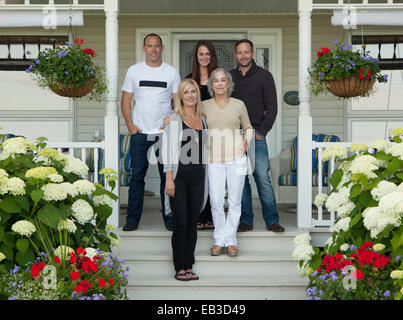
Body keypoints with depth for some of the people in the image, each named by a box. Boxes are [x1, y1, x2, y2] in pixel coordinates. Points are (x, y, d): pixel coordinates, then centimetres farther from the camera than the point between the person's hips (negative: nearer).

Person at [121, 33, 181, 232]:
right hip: (139, 133, 0)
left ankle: (169, 218, 11)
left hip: (165, 133, 0)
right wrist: (130, 125, -3)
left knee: (168, 176, 2)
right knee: (137, 176, 1)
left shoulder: (172, 72, 6)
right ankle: (133, 219, 9)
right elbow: (125, 100, 8)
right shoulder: (134, 71, 6)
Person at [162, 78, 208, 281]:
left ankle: (189, 267, 16)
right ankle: (179, 269, 6)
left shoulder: (202, 120, 12)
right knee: (181, 223, -5)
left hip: (198, 177, 5)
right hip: (180, 176, -5)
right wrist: (169, 179, -15)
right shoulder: (174, 120, -3)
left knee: (192, 224, 8)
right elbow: (167, 150, -8)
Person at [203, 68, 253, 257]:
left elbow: (248, 128, 16)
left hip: (236, 158, 0)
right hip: (215, 160, 0)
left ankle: (230, 240, 13)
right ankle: (219, 240, 13)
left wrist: (246, 141, -2)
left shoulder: (239, 105, 4)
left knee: (235, 200, 3)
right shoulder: (205, 106, 4)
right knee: (216, 201, -2)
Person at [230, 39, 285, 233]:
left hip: (256, 136, -2)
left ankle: (272, 220, 1)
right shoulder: (229, 77, 12)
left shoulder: (264, 76, 5)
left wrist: (261, 131, -7)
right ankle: (246, 221, 9)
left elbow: (272, 107, 3)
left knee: (263, 178, -7)